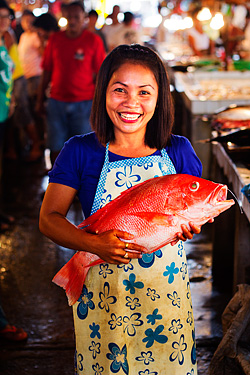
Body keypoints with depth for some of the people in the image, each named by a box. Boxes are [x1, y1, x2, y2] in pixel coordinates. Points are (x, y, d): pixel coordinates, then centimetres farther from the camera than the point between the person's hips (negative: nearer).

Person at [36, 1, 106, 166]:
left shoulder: (94, 40, -2)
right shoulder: (55, 39, 6)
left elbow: (100, 74, -2)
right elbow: (47, 71, 10)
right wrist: (40, 99, 9)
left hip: (83, 103, -2)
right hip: (56, 101, 3)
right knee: (56, 147, 5)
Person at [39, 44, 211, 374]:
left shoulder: (178, 151, -2)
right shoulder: (80, 152, -8)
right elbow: (49, 218, -7)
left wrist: (190, 225, -17)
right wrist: (93, 243, -24)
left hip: (167, 288, 2)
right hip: (103, 290, -1)